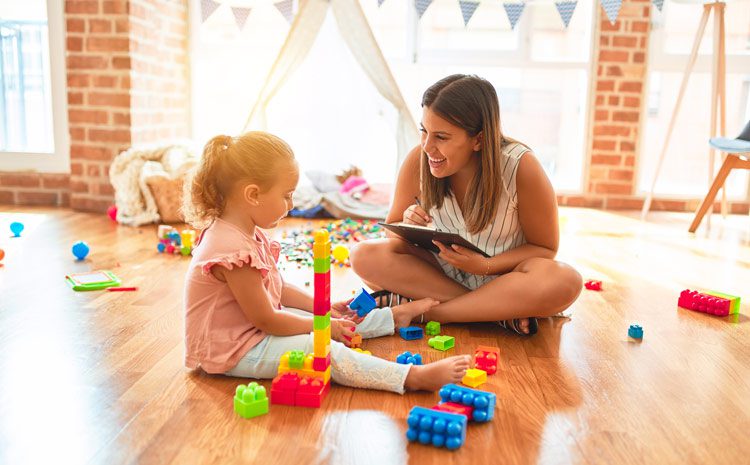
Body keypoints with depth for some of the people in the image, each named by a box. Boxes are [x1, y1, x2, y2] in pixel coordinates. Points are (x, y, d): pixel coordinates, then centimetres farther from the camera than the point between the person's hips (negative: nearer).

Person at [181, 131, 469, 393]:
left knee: (339, 320, 14)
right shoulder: (234, 249, -29)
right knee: (325, 350, -24)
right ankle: (414, 378, -29)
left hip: (252, 327, 10)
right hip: (233, 352, -10)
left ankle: (395, 316, 32)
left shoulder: (245, 233, 5)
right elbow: (266, 321, -24)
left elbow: (277, 288, 13)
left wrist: (324, 307, 8)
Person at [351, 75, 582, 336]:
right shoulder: (418, 160, -14)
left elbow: (545, 248, -10)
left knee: (565, 282, -35)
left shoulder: (521, 167, -21)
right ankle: (499, 312, -23)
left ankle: (417, 311, -26)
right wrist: (408, 227, -25)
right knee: (365, 256, -24)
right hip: (442, 270, 3)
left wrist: (485, 266, -26)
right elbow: (392, 230, -1)